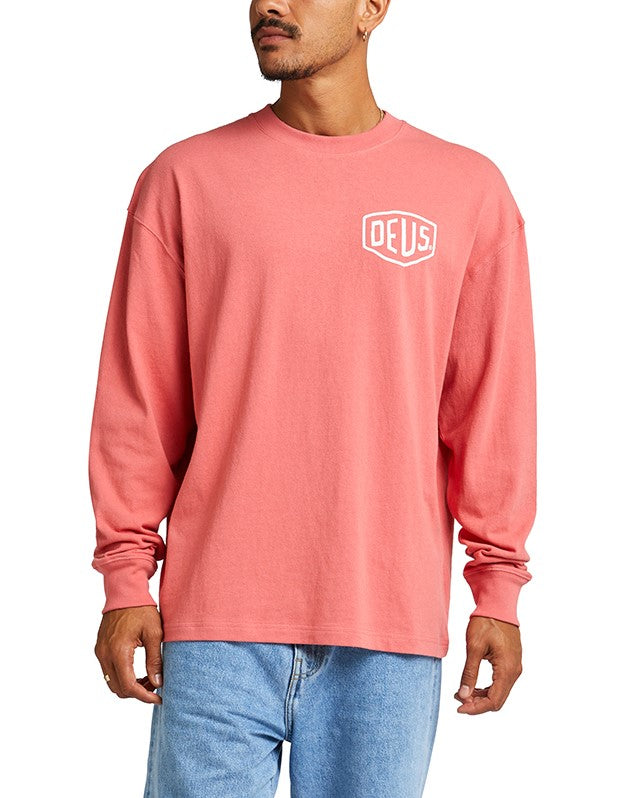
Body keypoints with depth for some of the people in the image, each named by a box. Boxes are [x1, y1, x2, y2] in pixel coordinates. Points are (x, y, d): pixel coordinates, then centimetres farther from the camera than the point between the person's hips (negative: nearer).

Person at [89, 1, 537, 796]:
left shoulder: (470, 191, 6)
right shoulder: (183, 179, 6)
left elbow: (494, 404, 6)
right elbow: (138, 396, 5)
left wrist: (497, 589, 2)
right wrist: (127, 579, 1)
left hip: (390, 631, 0)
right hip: (216, 619, 0)